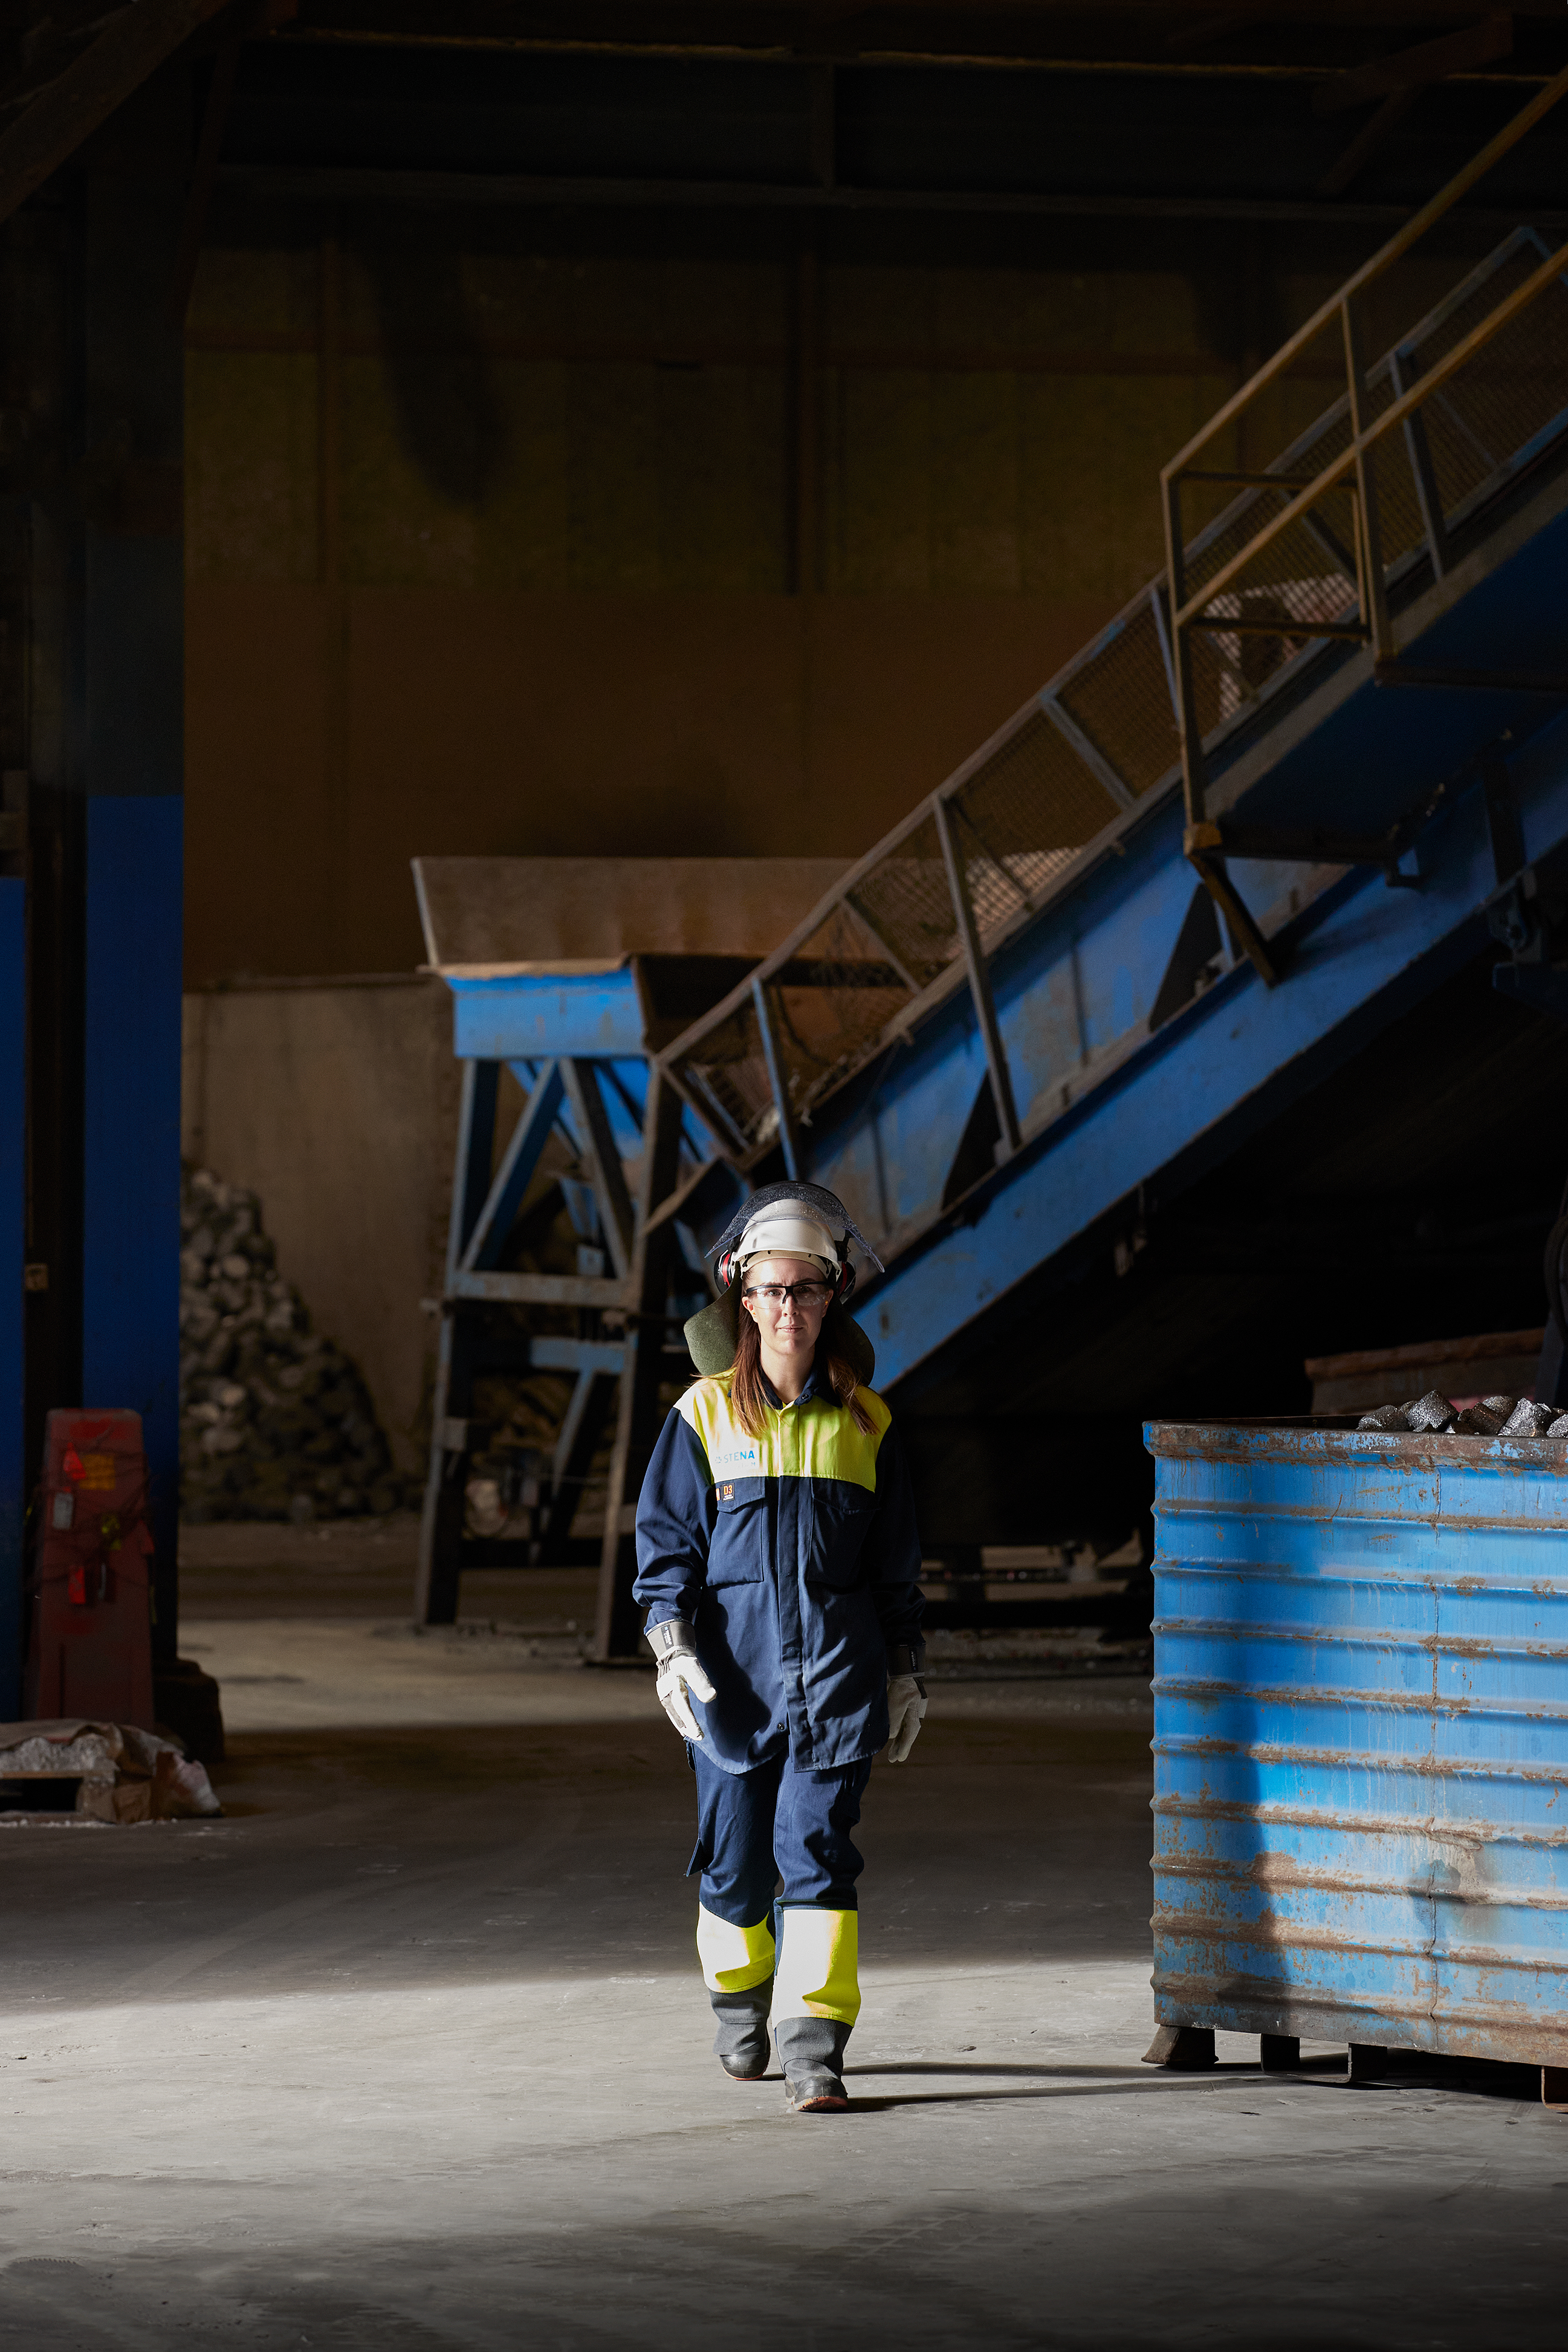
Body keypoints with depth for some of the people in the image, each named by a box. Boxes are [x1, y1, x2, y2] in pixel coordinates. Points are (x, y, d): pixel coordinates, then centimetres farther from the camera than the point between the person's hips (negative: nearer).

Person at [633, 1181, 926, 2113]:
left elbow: (898, 1564, 13)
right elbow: (666, 1540, 2)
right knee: (735, 1858, 7)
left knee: (819, 1850, -11)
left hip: (836, 1679, 0)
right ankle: (739, 1999, 34)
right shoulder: (706, 1415, 3)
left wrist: (907, 1671, 13)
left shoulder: (864, 1422, 7)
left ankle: (816, 2046, -13)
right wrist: (673, 1649, -9)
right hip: (734, 1677, 0)